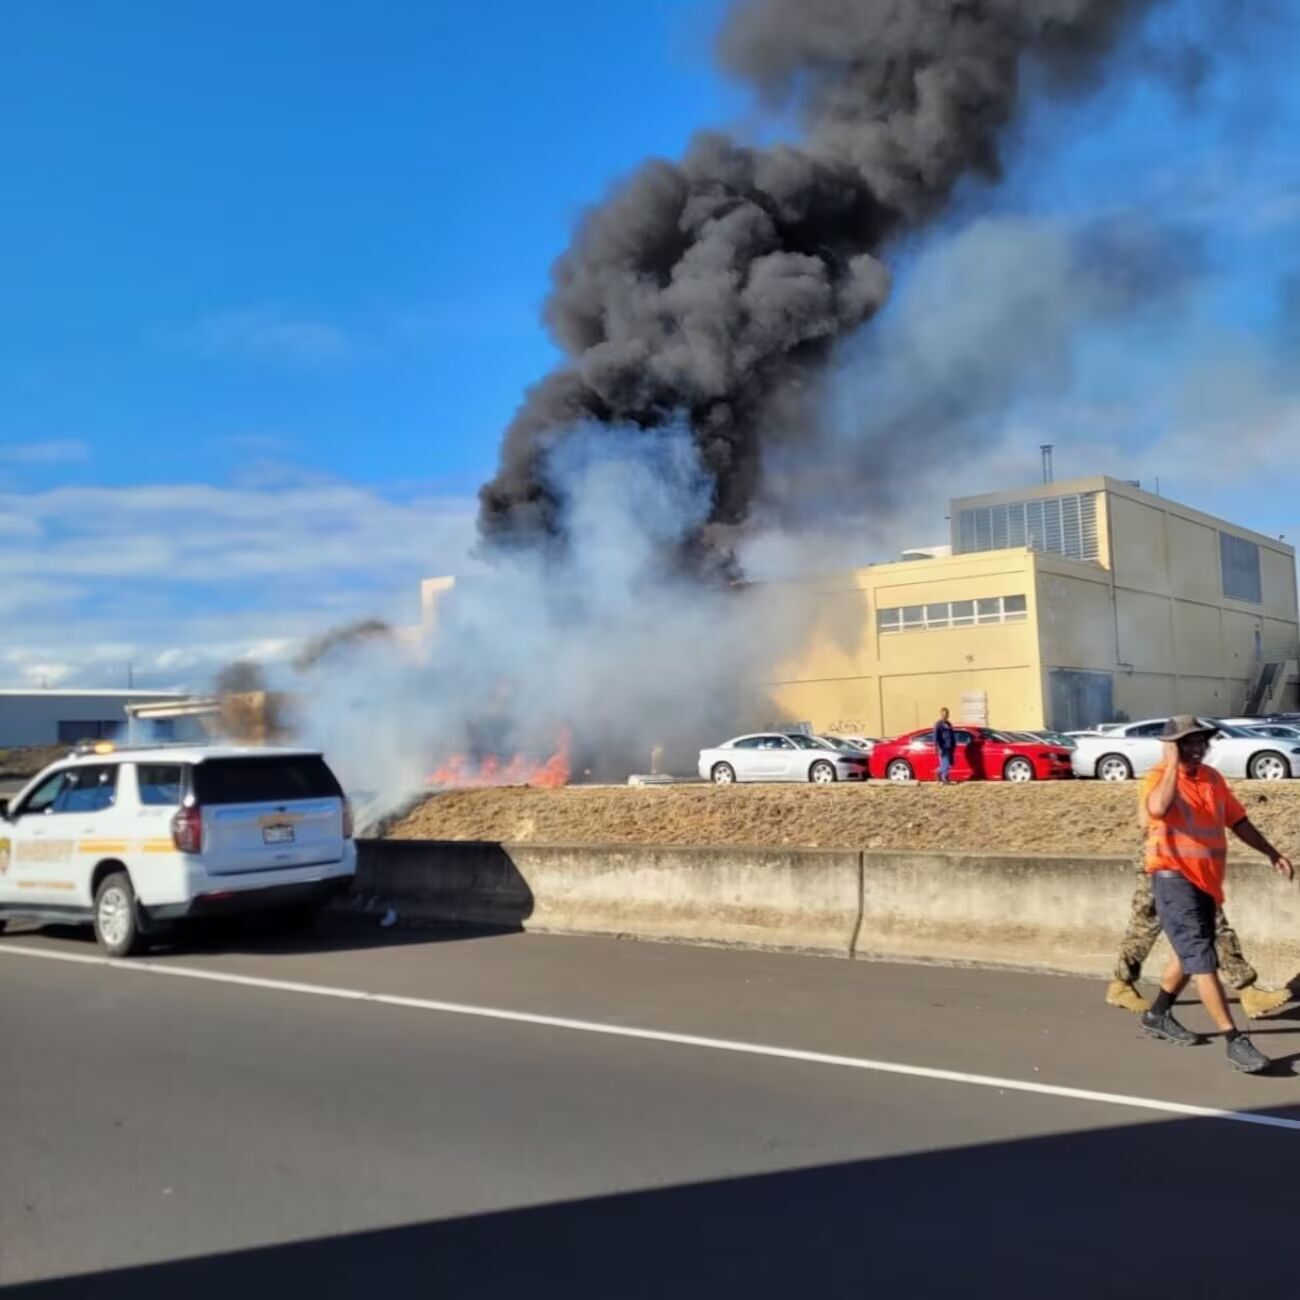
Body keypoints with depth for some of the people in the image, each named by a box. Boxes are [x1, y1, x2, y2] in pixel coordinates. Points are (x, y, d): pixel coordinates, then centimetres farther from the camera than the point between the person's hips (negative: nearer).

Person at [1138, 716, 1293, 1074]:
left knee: (1190, 954, 21)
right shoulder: (1159, 777, -14)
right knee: (1201, 957, -12)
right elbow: (1158, 809, -37)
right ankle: (1235, 1041, -12)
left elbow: (1237, 820, 18)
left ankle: (1157, 1015, 39)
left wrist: (1272, 854, 14)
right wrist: (1173, 763, -28)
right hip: (1174, 879, -9)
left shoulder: (1212, 778, 9)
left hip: (1206, 881, 9)